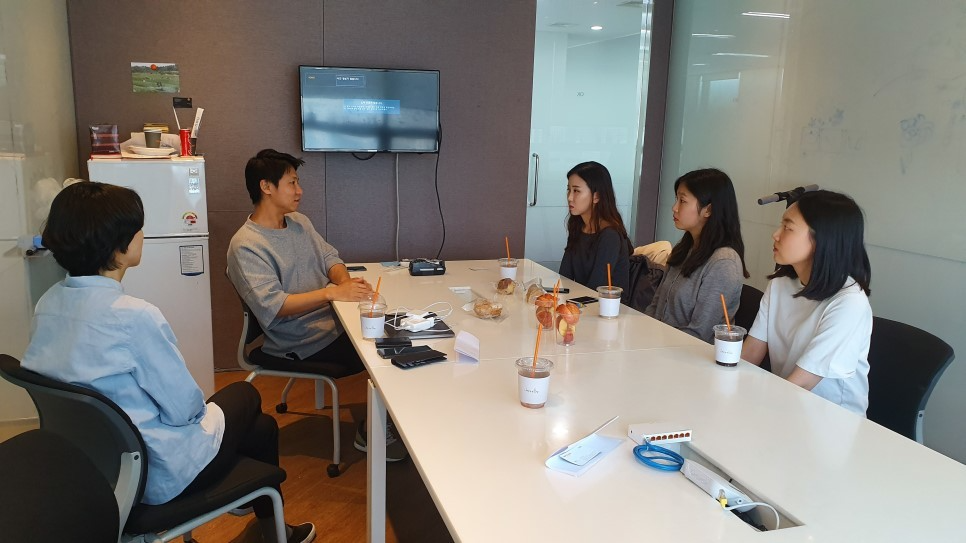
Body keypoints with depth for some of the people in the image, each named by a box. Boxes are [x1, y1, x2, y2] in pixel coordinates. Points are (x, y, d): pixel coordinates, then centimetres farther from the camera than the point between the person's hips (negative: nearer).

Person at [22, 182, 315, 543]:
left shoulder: (47, 304, -5)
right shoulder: (134, 316, -30)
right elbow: (183, 407, -22)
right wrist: (197, 406, 1)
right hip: (158, 477, -7)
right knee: (245, 395, 19)